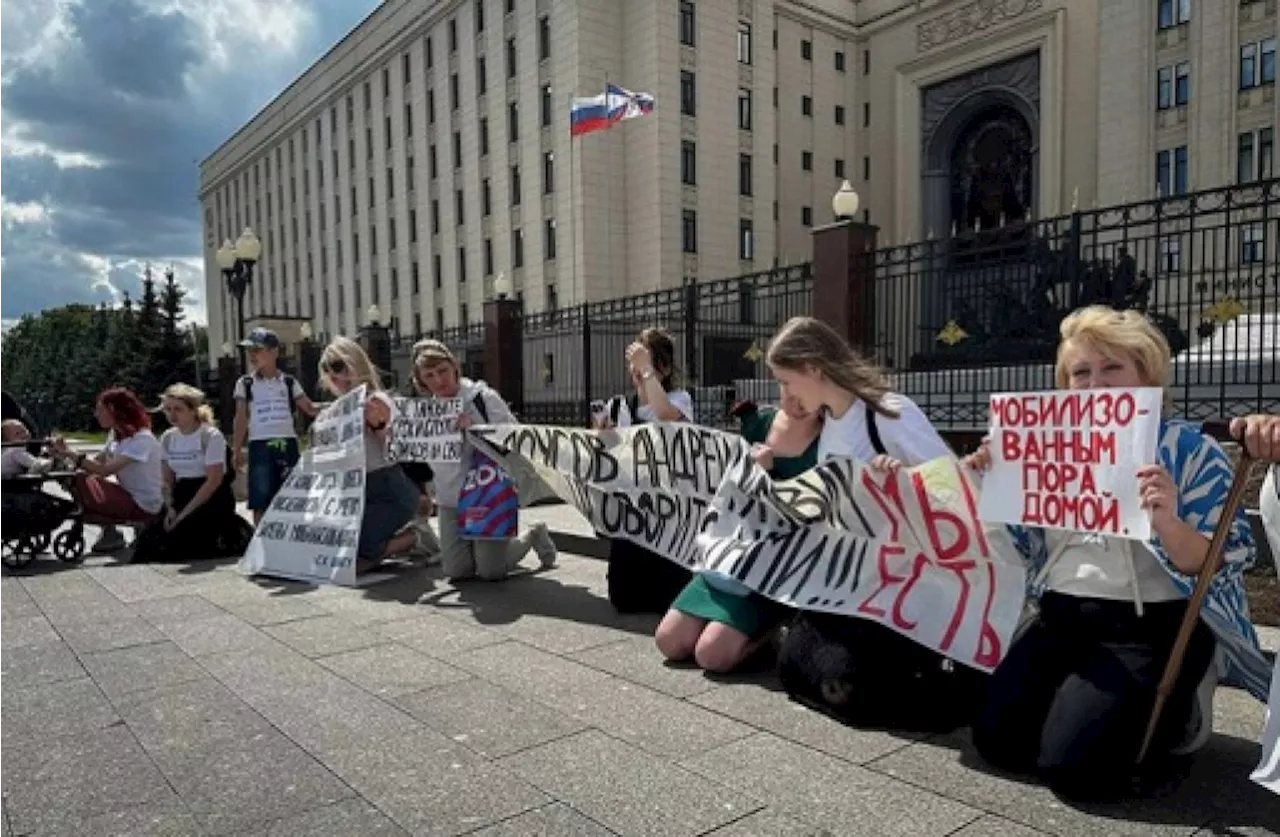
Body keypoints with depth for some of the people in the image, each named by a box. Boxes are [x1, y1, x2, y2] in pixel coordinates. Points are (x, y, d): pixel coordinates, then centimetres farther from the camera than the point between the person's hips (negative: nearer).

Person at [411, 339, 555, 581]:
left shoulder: (483, 397, -8)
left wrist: (473, 429, -24)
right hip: (450, 499, 5)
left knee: (491, 572, -8)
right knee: (456, 571, -3)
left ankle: (533, 534, 21)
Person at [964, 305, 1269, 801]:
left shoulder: (1189, 449, -5)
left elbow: (1220, 566, -10)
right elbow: (1027, 547, 17)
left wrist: (1166, 523, -31)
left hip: (1152, 628, -5)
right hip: (1061, 618, 5)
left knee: (1072, 764, -18)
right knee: (995, 739, -7)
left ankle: (1175, 714, 11)